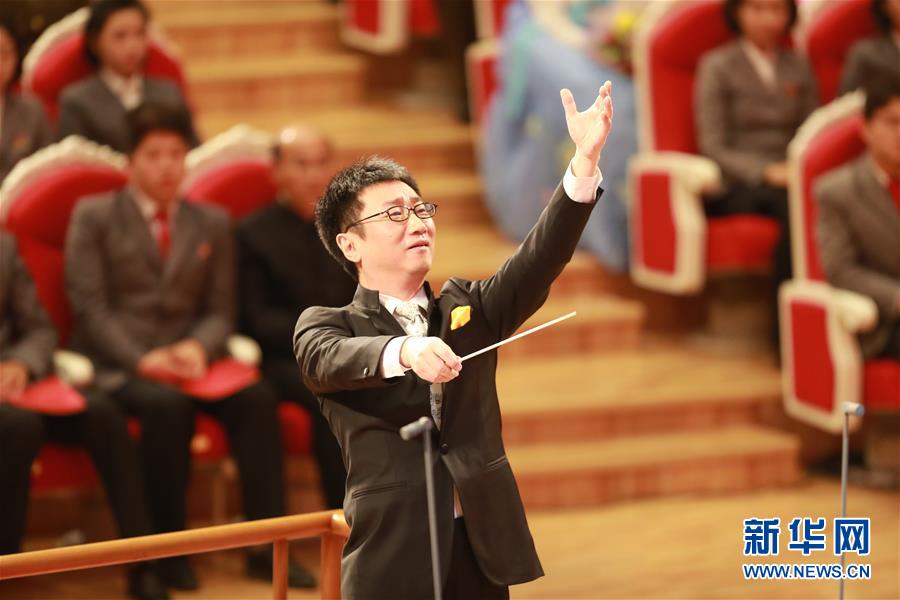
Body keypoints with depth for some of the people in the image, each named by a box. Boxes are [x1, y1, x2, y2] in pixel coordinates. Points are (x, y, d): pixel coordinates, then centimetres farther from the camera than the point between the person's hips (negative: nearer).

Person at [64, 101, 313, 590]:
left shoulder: (212, 224, 15)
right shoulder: (93, 216, 4)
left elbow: (220, 311, 12)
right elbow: (89, 306, -4)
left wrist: (198, 347, -12)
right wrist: (142, 360, -19)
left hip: (183, 360, 4)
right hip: (114, 365, -4)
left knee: (256, 398, -25)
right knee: (167, 403, -36)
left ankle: (266, 547, -22)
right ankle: (168, 550, -25)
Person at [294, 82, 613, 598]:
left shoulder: (469, 308, 13)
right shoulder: (326, 327, 3)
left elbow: (539, 264, -3)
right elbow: (333, 359, -20)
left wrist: (586, 161, -18)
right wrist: (404, 351, -42)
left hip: (480, 553, 3)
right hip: (394, 558, -3)